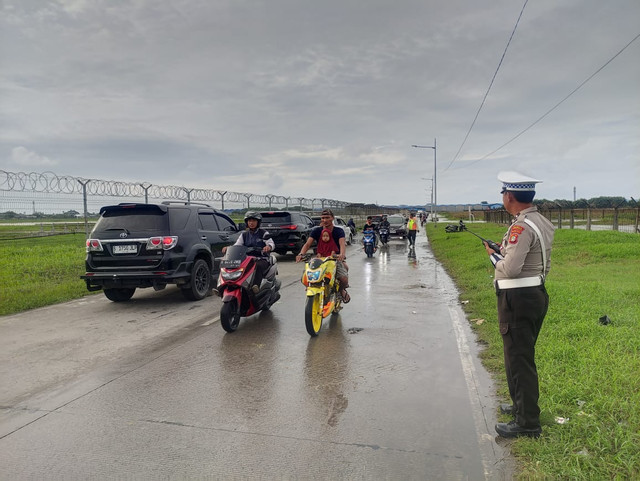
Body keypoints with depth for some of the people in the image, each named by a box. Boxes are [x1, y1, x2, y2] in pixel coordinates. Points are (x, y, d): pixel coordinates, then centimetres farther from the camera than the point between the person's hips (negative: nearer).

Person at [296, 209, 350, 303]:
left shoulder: (339, 231, -3)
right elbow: (307, 244, -10)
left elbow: (342, 244, -21)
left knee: (344, 279, -24)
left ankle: (341, 290, 14)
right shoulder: (316, 231, 2)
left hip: (335, 259, -1)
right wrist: (301, 254, -32)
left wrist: (342, 255, -44)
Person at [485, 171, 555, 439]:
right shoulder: (541, 222, 11)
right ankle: (523, 405, 38)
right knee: (522, 356, 22)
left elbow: (510, 269, -26)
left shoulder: (521, 227, -21)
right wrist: (506, 251, 12)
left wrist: (493, 255, -8)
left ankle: (528, 423, 9)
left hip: (518, 299, -10)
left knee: (519, 359, -1)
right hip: (535, 294, 10)